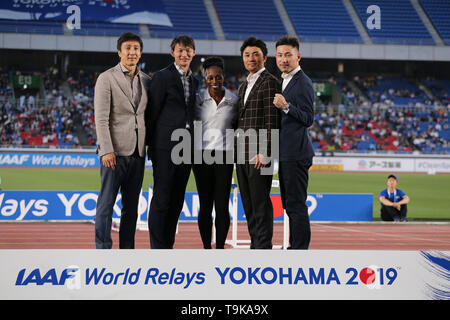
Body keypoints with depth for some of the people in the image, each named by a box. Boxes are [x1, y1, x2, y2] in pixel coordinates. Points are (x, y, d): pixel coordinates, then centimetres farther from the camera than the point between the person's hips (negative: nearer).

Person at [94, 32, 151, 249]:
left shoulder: (146, 81, 13)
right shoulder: (106, 79, -3)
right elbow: (101, 118, -9)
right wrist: (107, 150, -17)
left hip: (138, 151, 5)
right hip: (115, 150, -5)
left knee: (131, 205, 8)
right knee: (106, 202, -5)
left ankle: (127, 250, 13)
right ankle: (103, 249, -1)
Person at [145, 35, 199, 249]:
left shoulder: (194, 81, 17)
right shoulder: (162, 77, -4)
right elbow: (153, 112, -6)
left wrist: (193, 144, 14)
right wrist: (150, 145, -7)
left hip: (186, 147, 7)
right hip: (165, 146, -7)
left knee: (177, 200, 8)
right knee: (161, 199, -5)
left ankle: (168, 246, 14)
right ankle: (157, 248, -2)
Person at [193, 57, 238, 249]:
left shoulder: (233, 100, 4)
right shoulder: (198, 99, 3)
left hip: (224, 155, 0)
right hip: (201, 155, 0)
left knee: (222, 205, -4)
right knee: (205, 205, 2)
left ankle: (220, 248, 3)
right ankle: (206, 249, 9)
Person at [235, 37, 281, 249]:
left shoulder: (270, 82, -6)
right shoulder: (243, 87, 22)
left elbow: (272, 121, -13)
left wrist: (264, 152, -19)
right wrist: (237, 154, 16)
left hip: (259, 154, -9)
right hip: (242, 155, 9)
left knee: (261, 204, -8)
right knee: (249, 206, 9)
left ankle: (264, 247, -6)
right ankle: (255, 245, 13)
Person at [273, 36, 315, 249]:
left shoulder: (303, 83, -12)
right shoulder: (284, 81, 18)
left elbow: (308, 119, -18)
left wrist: (286, 106, -27)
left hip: (296, 153, -10)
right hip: (286, 153, 10)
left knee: (296, 204, -8)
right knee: (290, 204, 14)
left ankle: (300, 248, -6)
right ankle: (294, 246, 21)